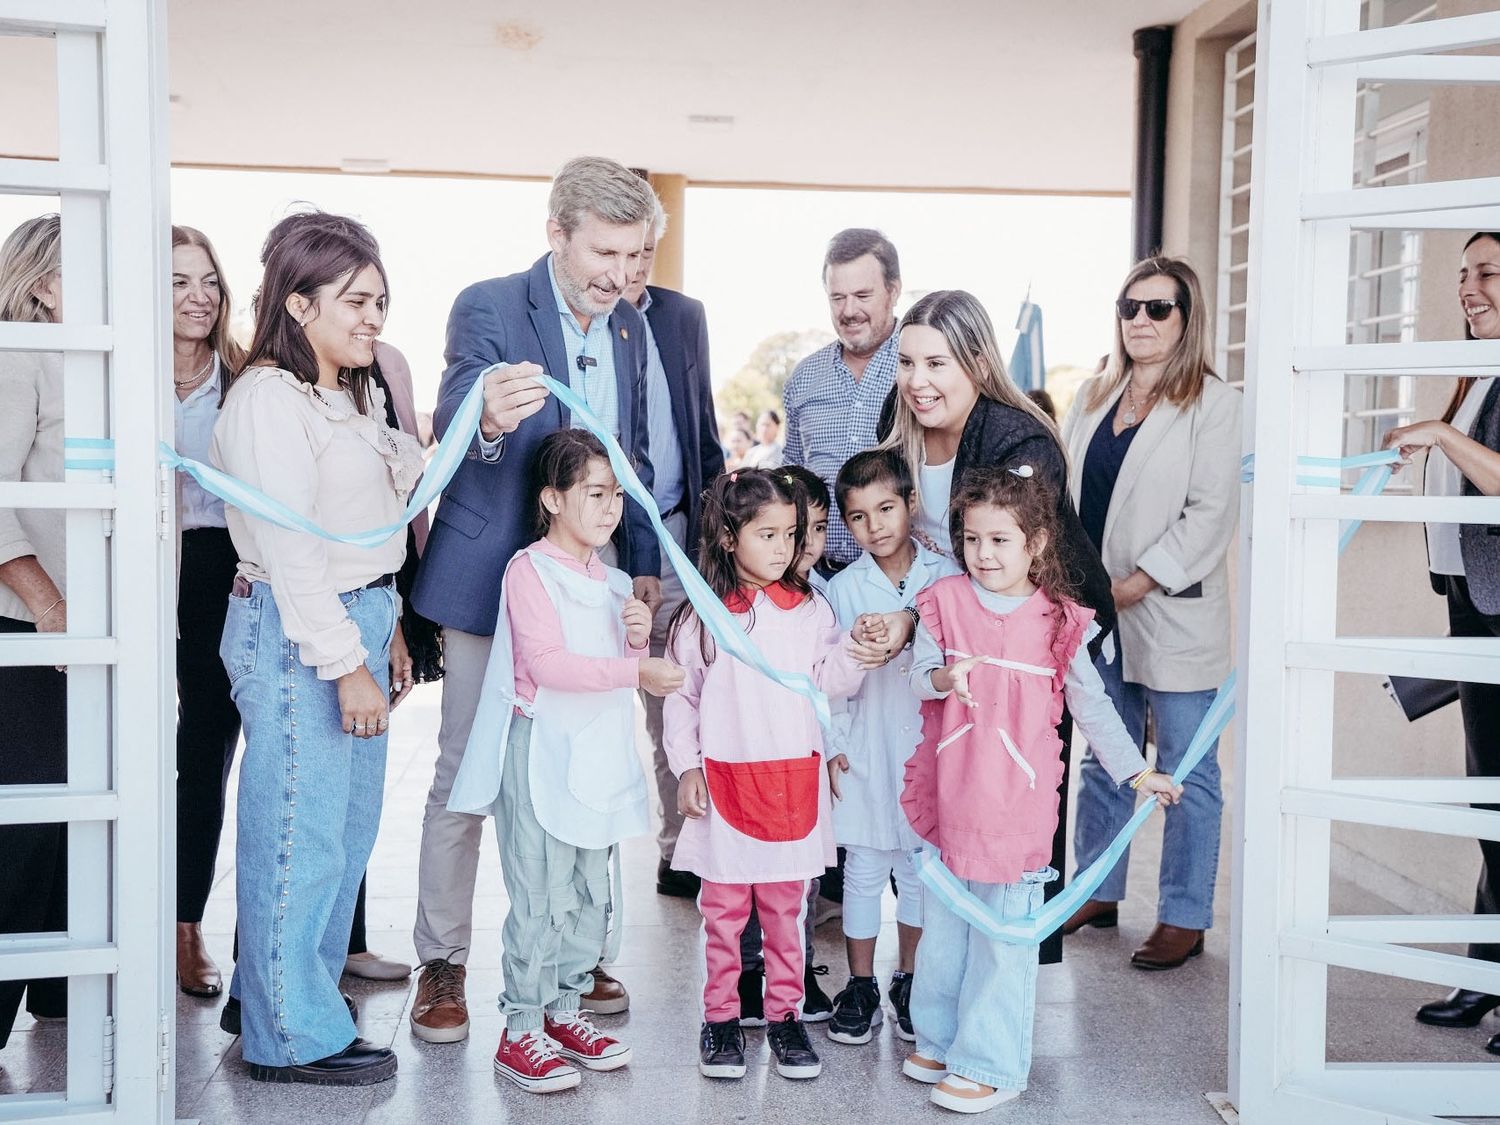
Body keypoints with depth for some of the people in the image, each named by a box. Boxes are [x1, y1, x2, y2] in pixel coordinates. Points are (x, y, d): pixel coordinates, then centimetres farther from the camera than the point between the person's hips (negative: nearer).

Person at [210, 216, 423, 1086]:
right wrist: (346, 663, -18)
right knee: (301, 833, -1)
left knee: (350, 827, 16)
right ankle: (293, 1035, 12)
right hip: (296, 633, -10)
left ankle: (278, 989, 32)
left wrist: (387, 631, 17)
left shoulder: (354, 396, 16)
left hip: (359, 620, 10)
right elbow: (289, 548, -17)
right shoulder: (268, 399, -13)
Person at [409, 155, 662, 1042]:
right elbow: (449, 428, -28)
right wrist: (487, 416, -51)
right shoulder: (489, 308, -13)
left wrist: (644, 563, 9)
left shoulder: (631, 327, 6)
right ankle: (442, 963, 18)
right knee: (464, 778, 4)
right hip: (494, 577, -5)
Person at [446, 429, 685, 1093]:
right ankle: (521, 1031, 5)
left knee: (591, 895, 13)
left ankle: (564, 1010, 25)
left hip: (601, 755, 8)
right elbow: (548, 664, -19)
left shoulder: (614, 582, 16)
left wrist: (638, 638, 0)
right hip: (543, 750, -8)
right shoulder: (530, 569, -8)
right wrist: (635, 672, -23)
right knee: (541, 899, -5)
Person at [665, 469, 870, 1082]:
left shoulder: (811, 610, 4)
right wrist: (686, 768, -2)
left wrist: (856, 650, -17)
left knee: (785, 906, 11)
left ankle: (784, 1014, 23)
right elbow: (680, 698, 3)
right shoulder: (701, 617, -1)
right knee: (723, 908, 7)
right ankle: (721, 1016, 21)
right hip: (725, 783, -1)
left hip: (793, 783, 2)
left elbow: (829, 683, 1)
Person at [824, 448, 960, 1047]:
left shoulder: (945, 577, -2)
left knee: (922, 868, 11)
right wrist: (832, 747, -5)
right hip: (865, 751, 0)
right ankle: (860, 987, 22)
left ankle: (910, 982, 28)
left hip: (930, 749, 1)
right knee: (863, 871, 8)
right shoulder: (843, 588, -2)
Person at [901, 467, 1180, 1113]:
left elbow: (1092, 706, 4)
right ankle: (938, 1038, 36)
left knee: (1003, 936, 3)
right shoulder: (944, 601, 0)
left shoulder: (1058, 622, -4)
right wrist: (944, 678, -24)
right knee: (943, 924, 17)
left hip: (1016, 800, -3)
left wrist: (1137, 771, 2)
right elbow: (918, 675, -2)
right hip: (947, 792, 3)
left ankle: (990, 1064, 16)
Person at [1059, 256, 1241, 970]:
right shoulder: (1093, 397, 13)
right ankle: (1099, 893, 29)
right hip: (1095, 614, 6)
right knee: (1104, 759, 16)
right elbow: (1064, 493, 14)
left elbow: (1211, 515, -12)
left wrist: (1135, 585, -16)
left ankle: (1184, 918, 13)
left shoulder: (1213, 403, -5)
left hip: (1173, 614, -6)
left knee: (1185, 771, 3)